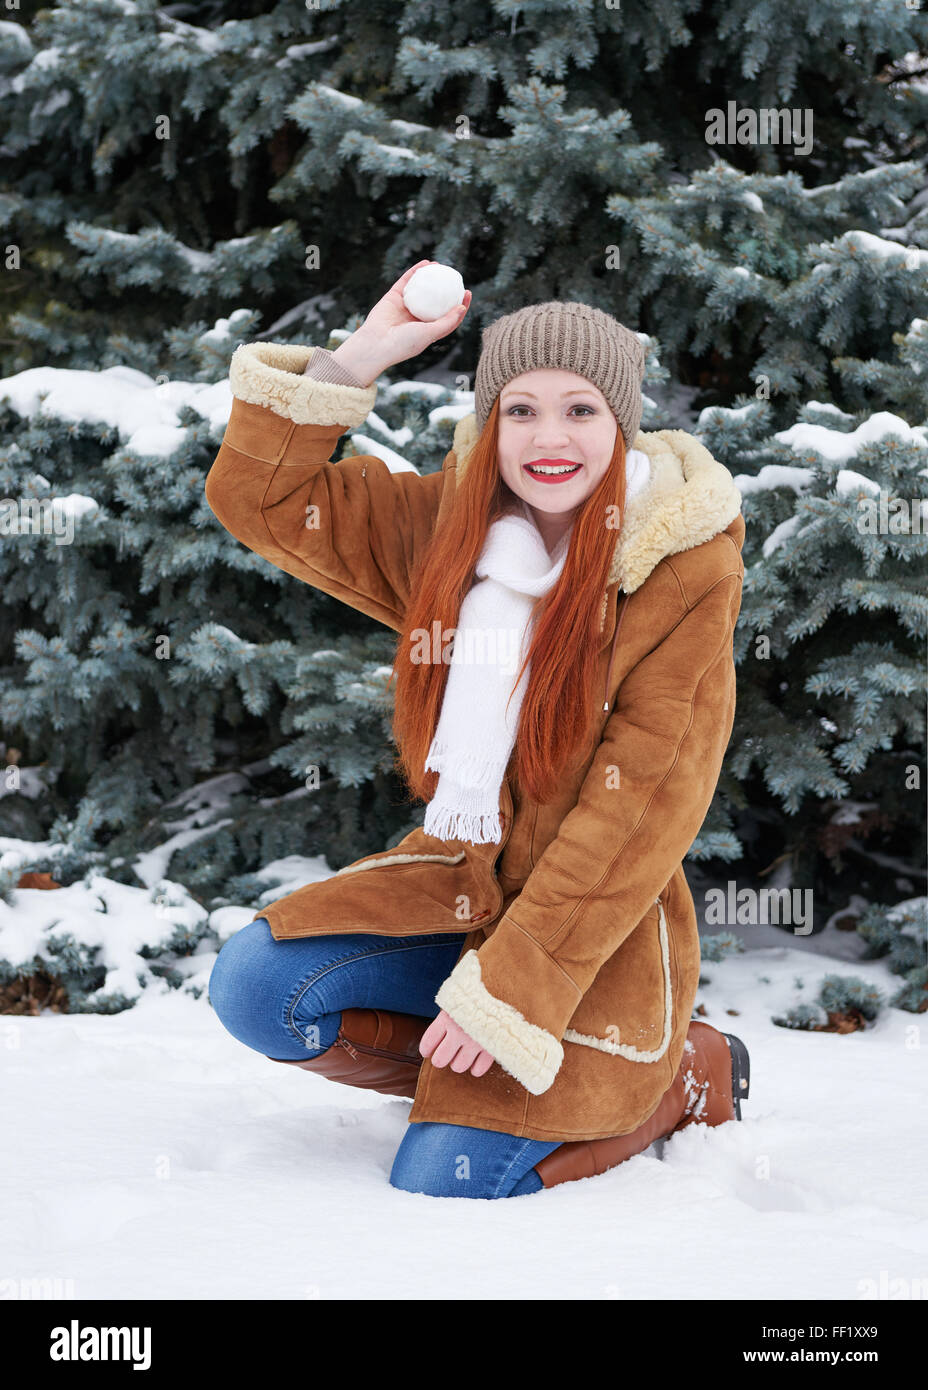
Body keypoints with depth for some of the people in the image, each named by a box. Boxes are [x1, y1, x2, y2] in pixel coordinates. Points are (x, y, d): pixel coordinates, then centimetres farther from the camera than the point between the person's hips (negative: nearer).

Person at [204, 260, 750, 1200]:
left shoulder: (688, 572, -14)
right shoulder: (448, 522, 0)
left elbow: (640, 811, -17)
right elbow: (260, 498, 1)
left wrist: (508, 986, -21)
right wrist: (357, 358, -12)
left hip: (597, 925, -5)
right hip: (464, 877, 5)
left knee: (445, 1186, -17)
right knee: (256, 987, -17)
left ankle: (680, 1079, 7)